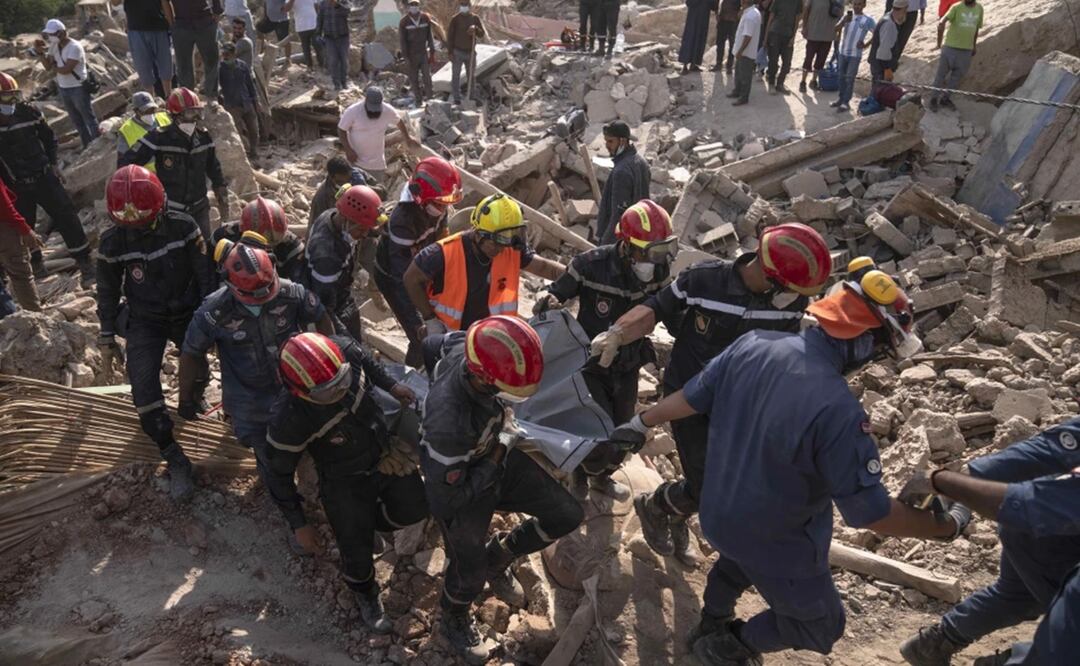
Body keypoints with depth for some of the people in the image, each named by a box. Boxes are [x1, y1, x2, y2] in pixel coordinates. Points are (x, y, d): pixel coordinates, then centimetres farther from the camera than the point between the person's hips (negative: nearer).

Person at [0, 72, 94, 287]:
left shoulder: (28, 112, -3)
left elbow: (48, 137, 12)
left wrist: (53, 163, 9)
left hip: (44, 176, 0)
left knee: (66, 217, -5)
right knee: (24, 227, 12)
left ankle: (84, 262, 1)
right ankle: (35, 261, 33)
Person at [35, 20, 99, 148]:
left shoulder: (74, 47, -18)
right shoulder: (54, 46, 5)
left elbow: (66, 70, -23)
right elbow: (48, 67, 1)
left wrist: (55, 68, -5)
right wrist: (40, 52, -11)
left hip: (78, 88, -8)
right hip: (63, 89, 8)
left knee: (89, 118, 3)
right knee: (76, 120, 15)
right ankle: (87, 146, 25)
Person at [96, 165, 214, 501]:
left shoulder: (183, 227, -18)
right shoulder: (112, 242, -14)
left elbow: (206, 276, -8)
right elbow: (108, 293, 0)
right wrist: (107, 339, 4)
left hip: (187, 314, 0)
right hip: (145, 322, 0)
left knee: (197, 374, 13)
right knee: (144, 390, -14)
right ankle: (174, 459, -1)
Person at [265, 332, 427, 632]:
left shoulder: (344, 350, -29)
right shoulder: (288, 419, -36)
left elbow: (366, 359, 0)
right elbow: (279, 475, -18)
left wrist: (391, 385, 6)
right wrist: (299, 525, -11)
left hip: (384, 454, 4)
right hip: (345, 484, -4)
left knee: (414, 508, 14)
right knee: (357, 553, 8)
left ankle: (364, 523, 43)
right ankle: (365, 594, 43)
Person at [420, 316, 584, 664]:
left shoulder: (468, 348, -27)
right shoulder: (448, 422, -43)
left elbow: (446, 340, 1)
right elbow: (445, 500, -29)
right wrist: (496, 460, -20)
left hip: (497, 456, 6)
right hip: (460, 487, -6)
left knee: (568, 515, 5)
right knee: (470, 577, 5)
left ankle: (498, 556, 31)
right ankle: (454, 620, 44)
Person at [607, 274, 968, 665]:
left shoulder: (752, 344, -16)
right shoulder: (837, 409, -36)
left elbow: (691, 398, -1)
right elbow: (870, 512, -26)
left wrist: (641, 423, 16)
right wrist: (947, 525, -8)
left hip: (719, 515, 7)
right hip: (777, 543, -6)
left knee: (739, 559, 40)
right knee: (820, 626, 23)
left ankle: (711, 625, 60)